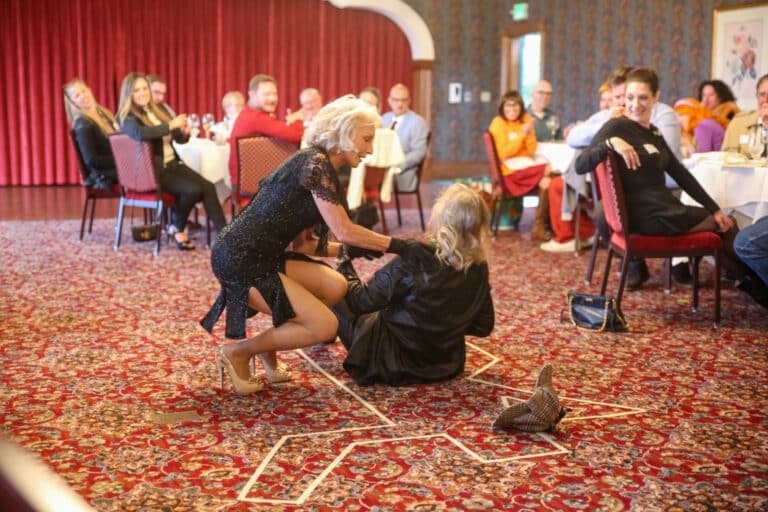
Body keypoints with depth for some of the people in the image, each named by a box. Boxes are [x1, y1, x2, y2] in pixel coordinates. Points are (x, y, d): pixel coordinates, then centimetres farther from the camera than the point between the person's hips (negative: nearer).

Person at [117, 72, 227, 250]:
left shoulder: (157, 110, 15)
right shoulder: (128, 117, -8)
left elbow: (179, 139, 21)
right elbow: (140, 134, -33)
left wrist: (184, 132, -4)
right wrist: (171, 125, -25)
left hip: (172, 164, 7)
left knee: (208, 187, -16)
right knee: (194, 190, -26)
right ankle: (177, 228, -1)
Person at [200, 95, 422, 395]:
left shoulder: (321, 166, 16)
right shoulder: (315, 163, -14)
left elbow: (301, 244, 14)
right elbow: (344, 231, -17)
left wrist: (351, 251, 11)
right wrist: (398, 246, -8)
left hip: (262, 256, 10)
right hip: (239, 260, -9)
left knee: (336, 287, 0)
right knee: (324, 327, -13)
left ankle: (267, 347, 12)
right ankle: (238, 353, 3)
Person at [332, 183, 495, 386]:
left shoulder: (413, 260, -28)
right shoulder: (478, 268, -11)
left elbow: (362, 300, -18)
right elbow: (484, 326, 0)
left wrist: (344, 264, -2)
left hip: (395, 364, -5)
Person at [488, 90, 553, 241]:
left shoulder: (525, 119, 13)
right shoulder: (498, 123, -3)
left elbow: (532, 150, 8)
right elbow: (504, 153, -13)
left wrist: (530, 133, -8)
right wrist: (522, 134, -17)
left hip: (527, 165, 6)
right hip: (510, 170, -6)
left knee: (547, 181, -25)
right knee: (547, 172, -27)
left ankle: (540, 226, -15)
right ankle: (540, 226, -19)